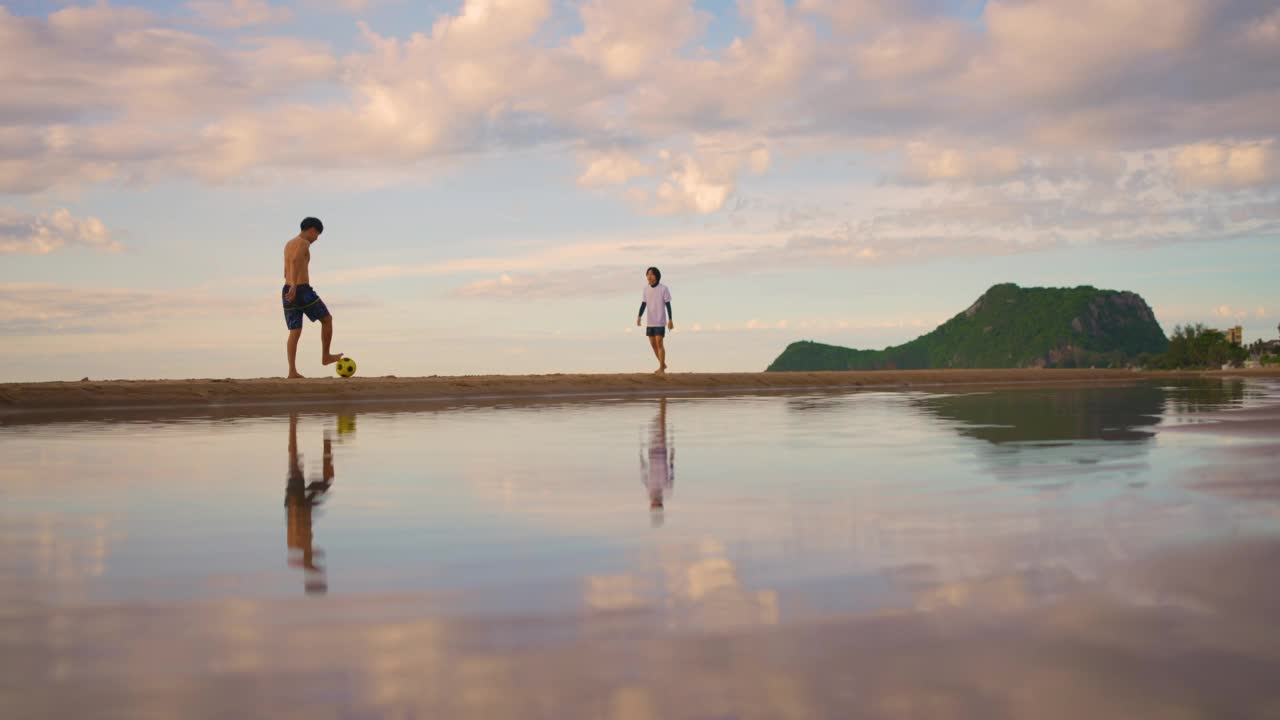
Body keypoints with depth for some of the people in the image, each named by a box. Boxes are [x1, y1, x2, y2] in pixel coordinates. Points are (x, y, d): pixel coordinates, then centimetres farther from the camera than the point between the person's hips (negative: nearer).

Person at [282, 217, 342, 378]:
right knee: (327, 319, 11)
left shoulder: (288, 244, 22)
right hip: (302, 291, -8)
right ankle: (326, 356, 18)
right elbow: (295, 262, -27)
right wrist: (294, 287, -37)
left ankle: (292, 371, -4)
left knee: (295, 332, 5)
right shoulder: (304, 243, -8)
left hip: (288, 292, 8)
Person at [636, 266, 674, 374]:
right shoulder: (646, 289, 3)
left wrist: (670, 320, -11)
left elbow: (668, 305, -9)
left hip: (660, 322, -5)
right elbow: (643, 304, 4)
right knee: (653, 344, 8)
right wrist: (639, 317, -10)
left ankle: (661, 369, -3)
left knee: (659, 343, -9)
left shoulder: (663, 289, -11)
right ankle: (662, 364, 26)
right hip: (650, 322, 5)